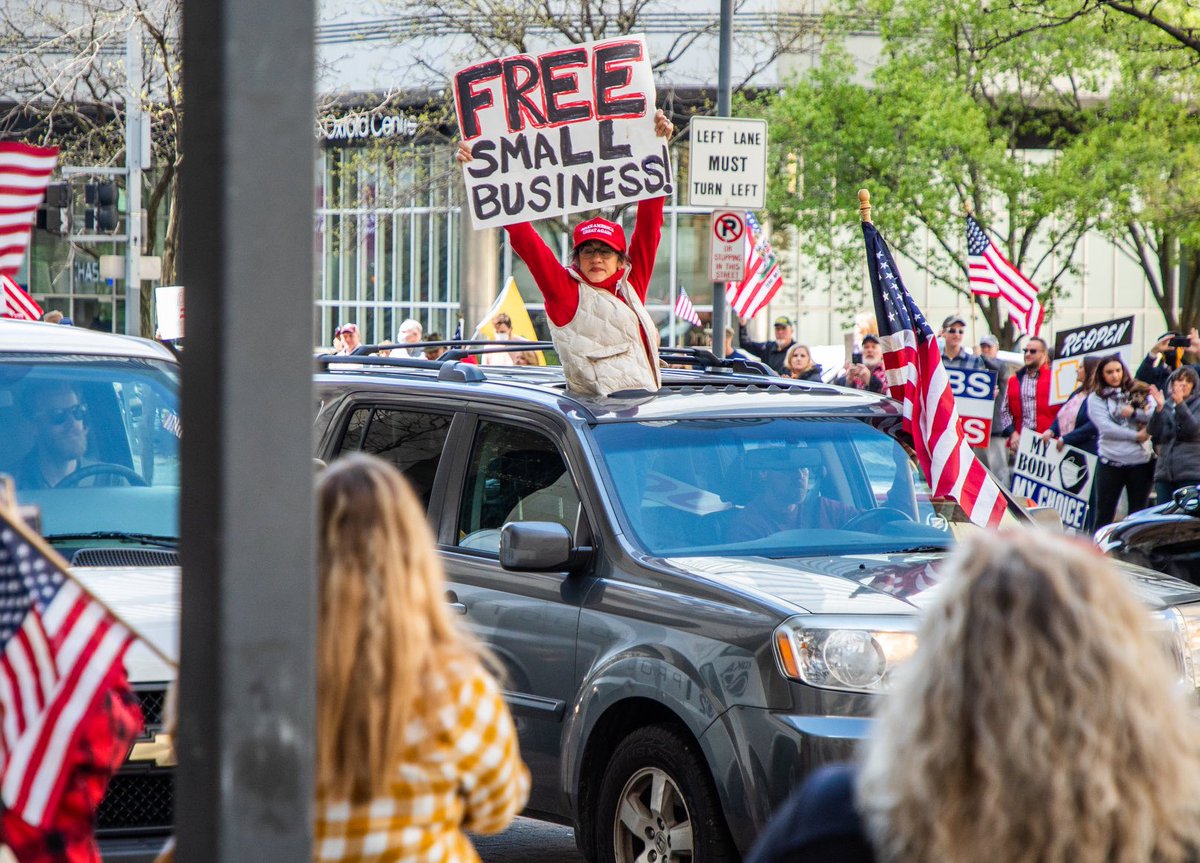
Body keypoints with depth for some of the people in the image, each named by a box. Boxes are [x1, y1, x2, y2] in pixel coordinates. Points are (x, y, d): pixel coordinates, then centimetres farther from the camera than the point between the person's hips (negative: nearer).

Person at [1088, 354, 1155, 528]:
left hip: (1141, 461, 2)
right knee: (1104, 515, 1)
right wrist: (1136, 436, -10)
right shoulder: (1096, 398, 3)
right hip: (1111, 462, -2)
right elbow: (1106, 427, -10)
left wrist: (1134, 412, -14)